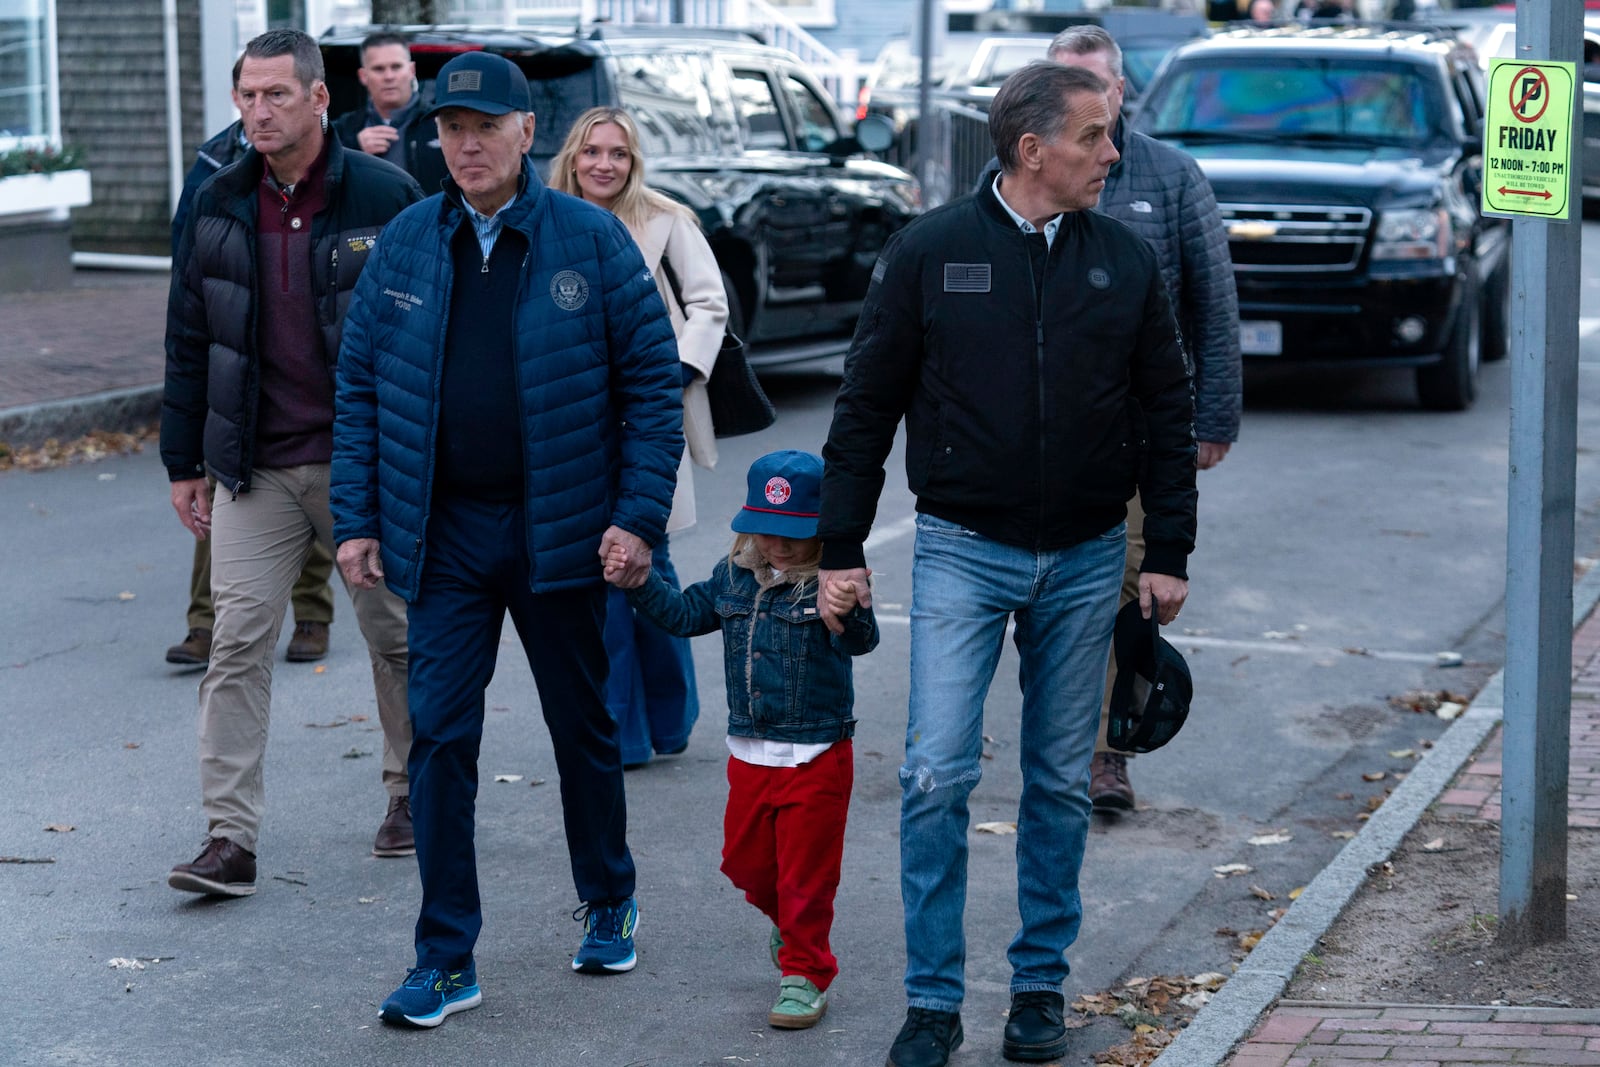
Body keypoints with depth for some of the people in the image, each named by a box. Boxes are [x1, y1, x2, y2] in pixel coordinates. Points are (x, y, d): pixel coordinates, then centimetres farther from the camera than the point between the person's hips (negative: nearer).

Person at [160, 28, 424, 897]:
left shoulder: (386, 198, -6)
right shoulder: (218, 207, 4)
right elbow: (188, 341, 10)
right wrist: (183, 461, 8)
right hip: (256, 468, 2)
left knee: (396, 633, 11)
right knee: (239, 638, -6)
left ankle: (411, 790, 32)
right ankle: (229, 837, -5)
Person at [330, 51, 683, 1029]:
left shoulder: (591, 239, -6)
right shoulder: (407, 245, 2)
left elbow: (654, 380, -5)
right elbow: (360, 386, 6)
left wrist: (639, 516, -11)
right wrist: (358, 519, 1)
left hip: (558, 533, -2)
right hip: (443, 536, 2)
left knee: (583, 727, 13)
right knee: (440, 738, -2)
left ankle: (609, 906, 35)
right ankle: (447, 960, 5)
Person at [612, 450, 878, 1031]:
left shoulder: (832, 585, -17)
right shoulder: (735, 577, 2)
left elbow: (861, 640, -34)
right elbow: (686, 613, 16)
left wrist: (849, 612, -56)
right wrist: (638, 583, 4)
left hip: (816, 758, -6)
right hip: (749, 754, 6)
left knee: (806, 871, 3)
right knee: (745, 860, 18)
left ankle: (805, 972, 18)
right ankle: (789, 920, 46)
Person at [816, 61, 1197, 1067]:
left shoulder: (1127, 260, 3)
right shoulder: (930, 251, -4)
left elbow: (1169, 411, 9)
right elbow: (867, 406, 1)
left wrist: (1169, 552, 6)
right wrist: (842, 549, -1)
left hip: (1086, 560, 3)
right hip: (963, 551, -2)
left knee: (1062, 783, 9)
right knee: (936, 775, -8)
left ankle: (1042, 985, 22)